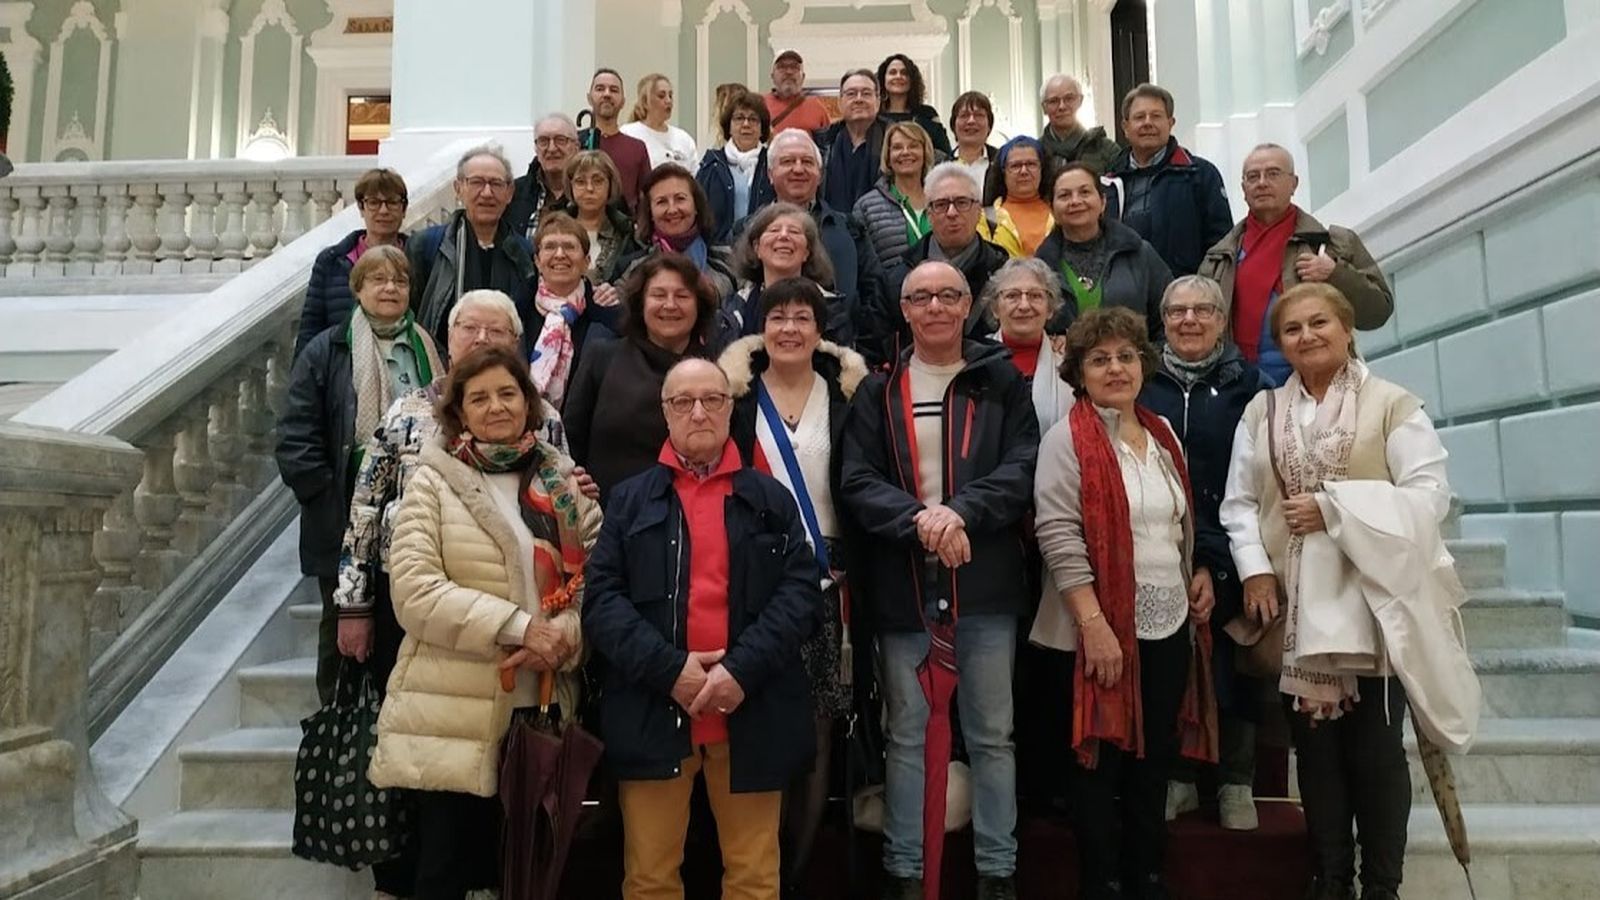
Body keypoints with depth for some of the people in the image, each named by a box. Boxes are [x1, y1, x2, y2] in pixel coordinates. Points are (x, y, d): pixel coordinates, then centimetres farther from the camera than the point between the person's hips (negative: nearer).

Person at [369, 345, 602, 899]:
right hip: (452, 716, -3)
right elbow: (414, 593, -12)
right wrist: (518, 626, -20)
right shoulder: (434, 481, -1)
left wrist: (566, 633, -16)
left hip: (542, 708, 3)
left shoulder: (564, 481, 8)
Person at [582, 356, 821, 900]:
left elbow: (802, 590, 0)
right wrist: (668, 669, -14)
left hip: (753, 714, 1)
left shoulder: (771, 499, 10)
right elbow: (601, 597, -2)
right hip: (652, 712, 0)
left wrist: (742, 669, -14)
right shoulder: (629, 499, 8)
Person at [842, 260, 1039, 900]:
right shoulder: (877, 391, 7)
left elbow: (1022, 468, -5)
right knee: (906, 735, 11)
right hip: (901, 583, 1)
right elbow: (857, 481, -2)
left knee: (992, 735, 9)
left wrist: (961, 512, -20)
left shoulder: (1002, 381, 5)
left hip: (985, 582, 0)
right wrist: (918, 520, -19)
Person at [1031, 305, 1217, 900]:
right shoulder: (1068, 438, -10)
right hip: (1099, 631, -6)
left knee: (1155, 761, 16)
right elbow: (1059, 536, -17)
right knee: (1101, 764, 6)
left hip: (1169, 626, 7)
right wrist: (1094, 623, -22)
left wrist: (1200, 575, 8)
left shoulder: (1162, 435, 12)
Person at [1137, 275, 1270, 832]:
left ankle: (1235, 782, 21)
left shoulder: (1248, 385, 4)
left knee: (1232, 667, 6)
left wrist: (1215, 558, -12)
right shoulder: (1143, 383, 8)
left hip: (1227, 557, -1)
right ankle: (1177, 778, 21)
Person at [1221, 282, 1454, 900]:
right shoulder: (1262, 412, 9)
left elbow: (1428, 495, -10)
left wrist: (1333, 508, -16)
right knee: (1315, 749, 11)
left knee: (1375, 752, 6)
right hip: (1295, 607, 3)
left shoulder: (1393, 404, -2)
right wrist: (1254, 570, -6)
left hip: (1373, 603, -3)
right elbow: (1239, 502, 8)